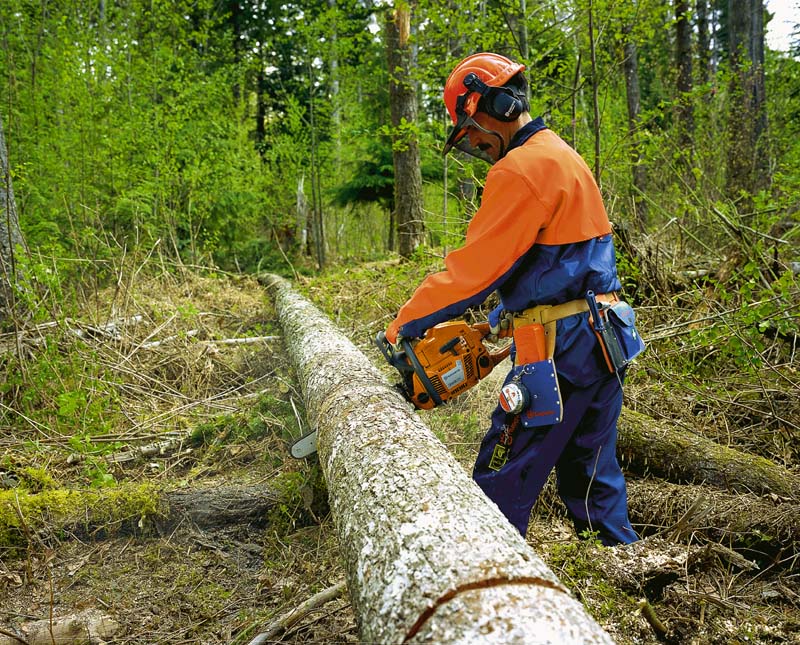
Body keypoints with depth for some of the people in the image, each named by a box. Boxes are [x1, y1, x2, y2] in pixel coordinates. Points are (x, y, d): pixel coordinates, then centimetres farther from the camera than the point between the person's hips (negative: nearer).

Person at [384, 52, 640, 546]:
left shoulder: (523, 168, -16)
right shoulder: (561, 157, 17)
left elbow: (474, 266, -16)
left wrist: (406, 324, -7)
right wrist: (496, 321, 18)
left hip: (562, 347, -10)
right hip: (602, 338, 10)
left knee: (503, 480, -1)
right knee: (592, 467, 19)